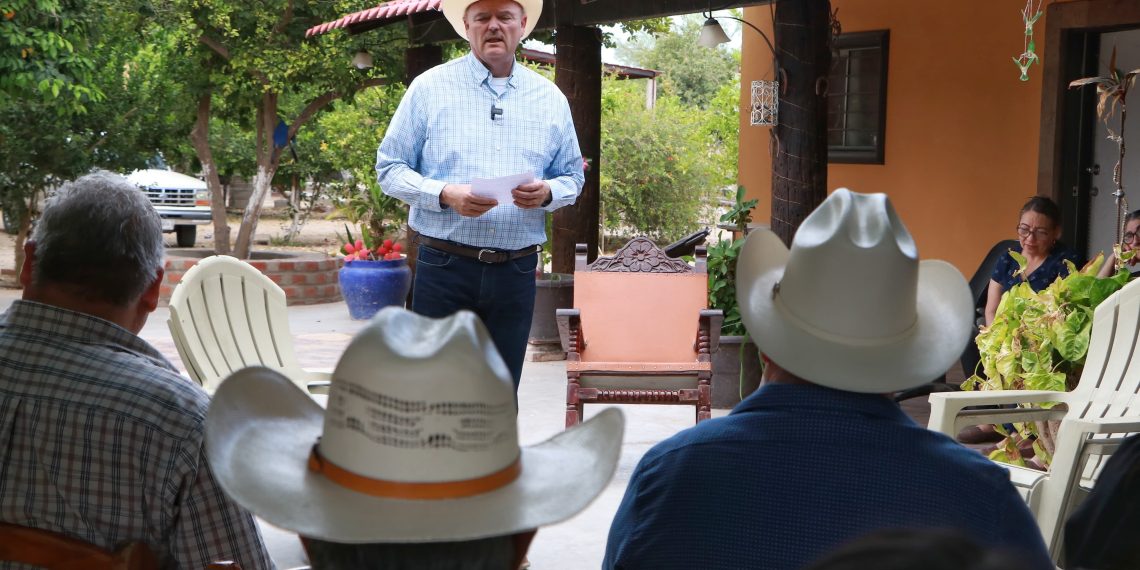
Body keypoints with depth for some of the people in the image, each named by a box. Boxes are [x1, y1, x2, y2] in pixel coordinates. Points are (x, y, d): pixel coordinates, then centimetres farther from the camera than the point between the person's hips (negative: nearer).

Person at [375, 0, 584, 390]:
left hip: (517, 271, 3)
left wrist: (547, 193, -9)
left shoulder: (551, 99, 10)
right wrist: (445, 195, -17)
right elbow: (390, 169, 2)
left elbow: (573, 177, 15)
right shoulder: (430, 87, 1)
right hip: (444, 266, -2)